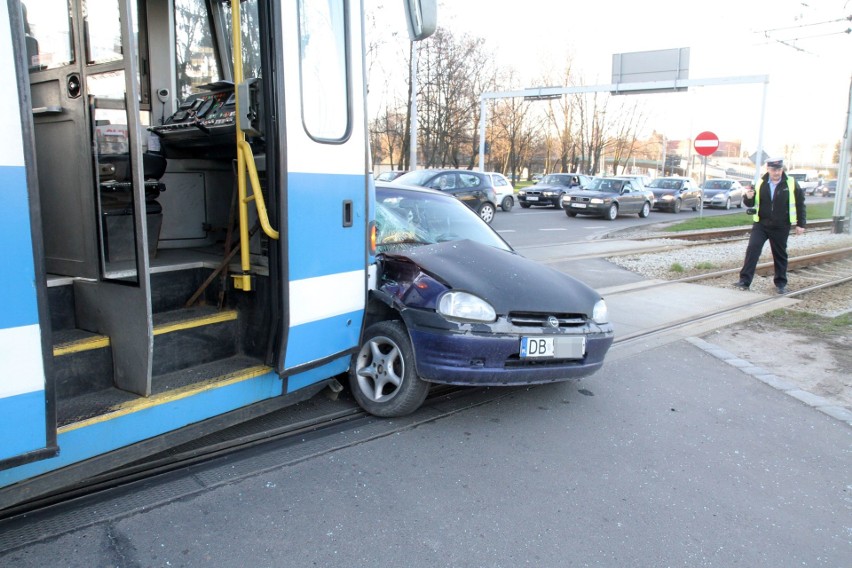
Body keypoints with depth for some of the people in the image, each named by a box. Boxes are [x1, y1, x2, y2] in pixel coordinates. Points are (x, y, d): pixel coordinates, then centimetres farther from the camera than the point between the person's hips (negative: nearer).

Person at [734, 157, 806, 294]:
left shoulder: (791, 184, -3)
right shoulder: (760, 184, 1)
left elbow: (800, 204, 3)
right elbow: (750, 204, 6)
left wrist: (800, 224, 2)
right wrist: (748, 197, -17)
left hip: (781, 227, -1)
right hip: (761, 224, 1)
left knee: (780, 255, 10)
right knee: (752, 249, -12)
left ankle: (781, 283, 22)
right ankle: (744, 280, -11)